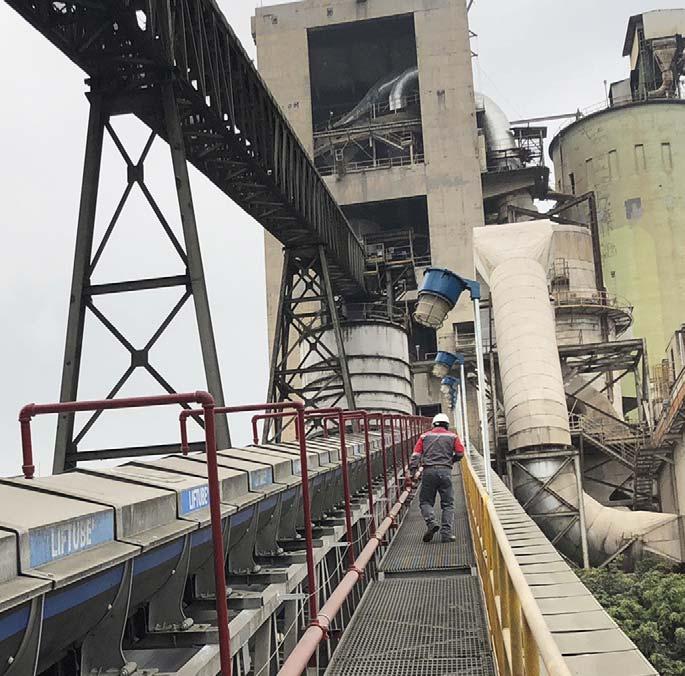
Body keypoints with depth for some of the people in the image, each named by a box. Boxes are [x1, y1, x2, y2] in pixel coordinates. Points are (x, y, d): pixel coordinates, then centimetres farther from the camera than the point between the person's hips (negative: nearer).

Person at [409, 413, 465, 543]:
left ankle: (431, 523, -13)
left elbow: (416, 454, 3)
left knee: (425, 501, 10)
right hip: (445, 471, 0)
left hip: (429, 471, 0)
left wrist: (412, 470, -1)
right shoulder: (452, 436, 13)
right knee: (448, 503, 6)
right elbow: (460, 453, 4)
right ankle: (446, 533, -1)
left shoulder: (425, 436, 14)